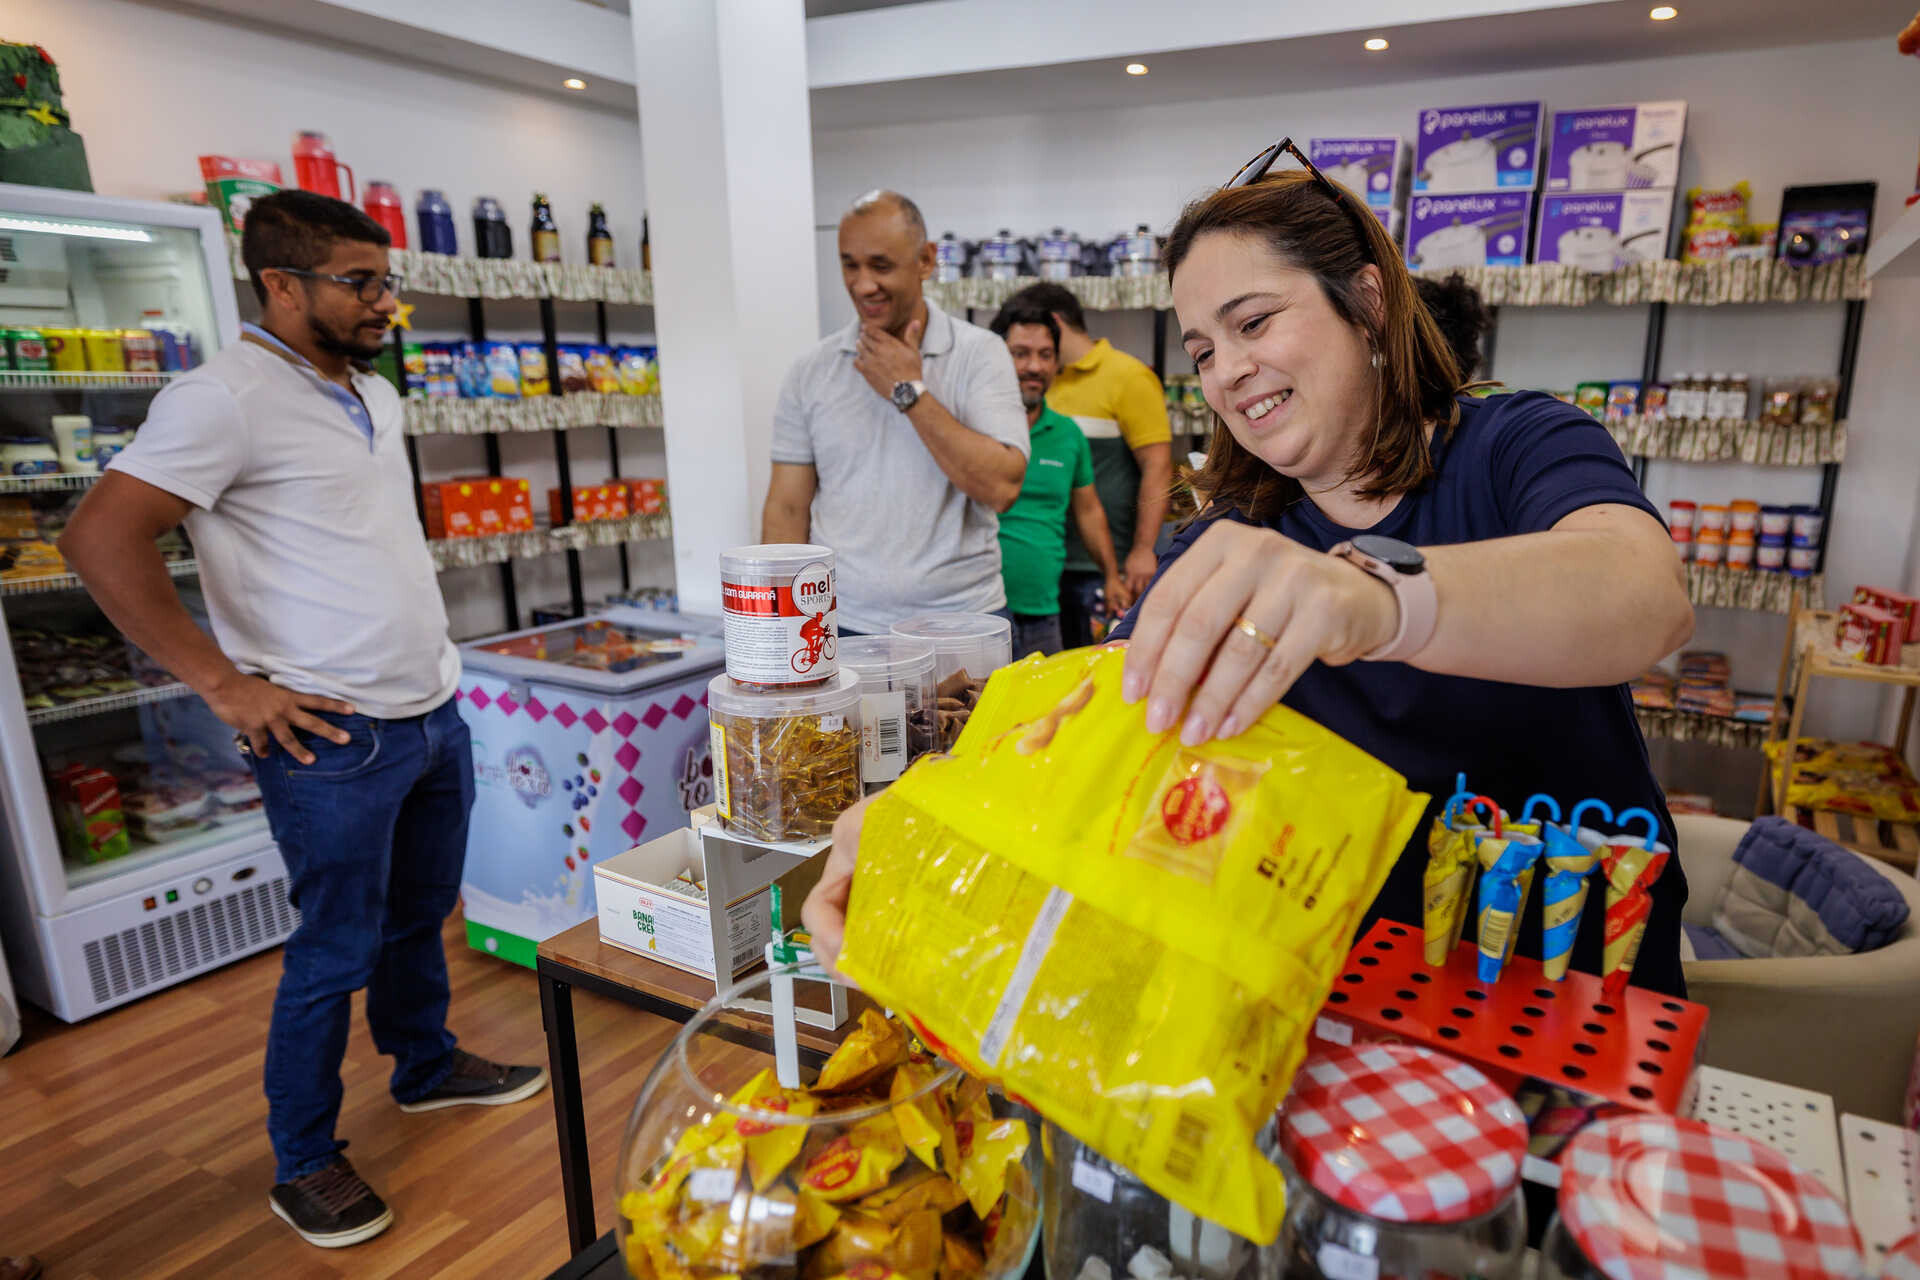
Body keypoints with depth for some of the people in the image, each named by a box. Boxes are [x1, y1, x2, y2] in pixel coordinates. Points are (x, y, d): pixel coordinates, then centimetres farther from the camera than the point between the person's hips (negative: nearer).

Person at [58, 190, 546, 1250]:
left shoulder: (376, 395, 13)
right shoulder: (226, 398, -14)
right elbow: (100, 539, -19)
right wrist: (228, 685, -19)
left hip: (434, 710, 8)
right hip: (336, 734, -8)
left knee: (421, 913, 21)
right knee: (336, 952, 4)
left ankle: (427, 1068, 42)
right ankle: (303, 1163, 24)